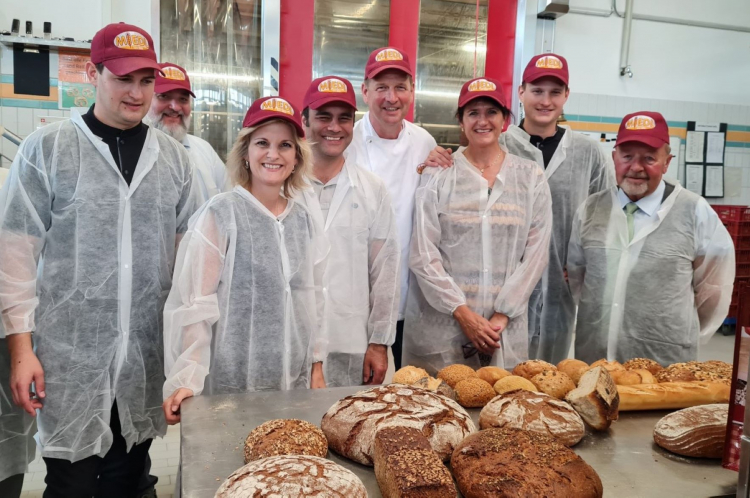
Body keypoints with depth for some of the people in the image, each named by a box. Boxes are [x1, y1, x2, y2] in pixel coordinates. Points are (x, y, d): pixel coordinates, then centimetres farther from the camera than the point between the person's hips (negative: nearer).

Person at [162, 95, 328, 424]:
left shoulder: (305, 223, 6)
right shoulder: (219, 215, -10)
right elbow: (193, 302, -11)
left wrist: (317, 367, 11)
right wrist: (186, 379, -15)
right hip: (230, 385, -4)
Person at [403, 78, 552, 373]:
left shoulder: (531, 177, 6)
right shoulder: (438, 175, 1)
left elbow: (536, 254, 2)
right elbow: (422, 255, -4)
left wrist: (501, 316, -6)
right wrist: (463, 313, -10)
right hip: (440, 324, -1)